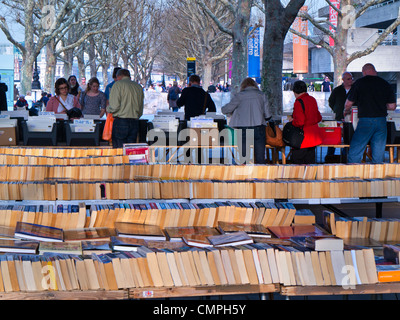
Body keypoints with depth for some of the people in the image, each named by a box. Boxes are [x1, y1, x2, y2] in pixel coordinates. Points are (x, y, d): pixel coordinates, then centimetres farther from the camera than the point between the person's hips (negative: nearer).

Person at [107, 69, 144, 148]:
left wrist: (108, 109, 9)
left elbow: (114, 105, -11)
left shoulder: (118, 84, -3)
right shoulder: (139, 87, 15)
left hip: (121, 121, -5)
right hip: (135, 122, 5)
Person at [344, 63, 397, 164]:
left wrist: (346, 111, 23)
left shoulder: (359, 83, -2)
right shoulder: (385, 83, 8)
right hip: (381, 121, 4)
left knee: (354, 154, 0)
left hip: (365, 120, -4)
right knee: (379, 155, 9)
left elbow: (348, 104, 1)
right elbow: (392, 106, 11)